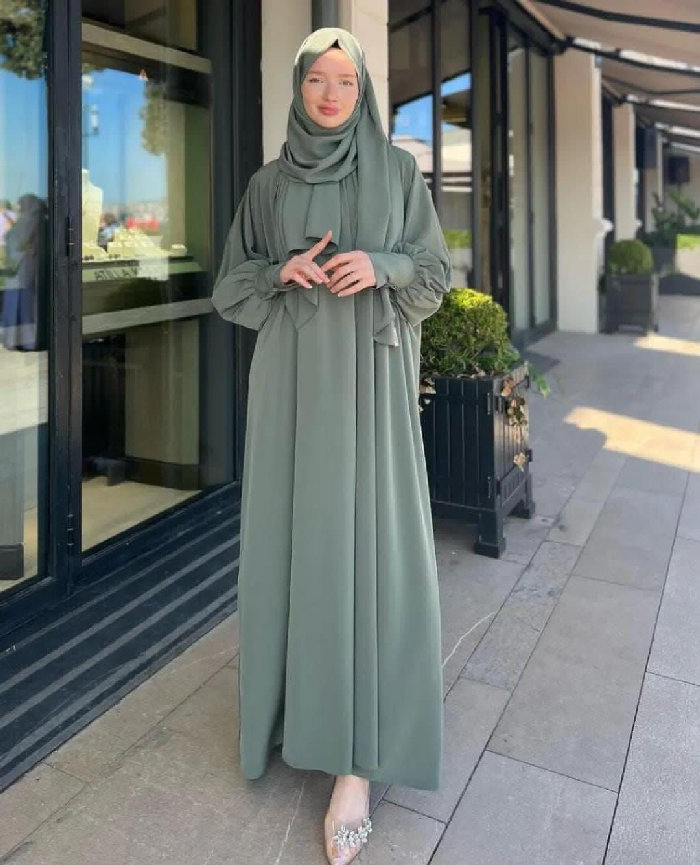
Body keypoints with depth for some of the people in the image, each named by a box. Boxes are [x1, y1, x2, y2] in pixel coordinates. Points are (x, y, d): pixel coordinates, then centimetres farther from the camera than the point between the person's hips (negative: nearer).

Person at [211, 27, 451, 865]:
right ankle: (302, 688, 26)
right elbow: (231, 283, 12)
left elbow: (435, 273, 7)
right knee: (292, 530, 3)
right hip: (291, 373, 2)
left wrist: (379, 268, -14)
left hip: (369, 374, -2)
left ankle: (355, 758, -2)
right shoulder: (267, 183, 12)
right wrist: (282, 271, -9)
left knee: (363, 535, -8)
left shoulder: (399, 171, 9)